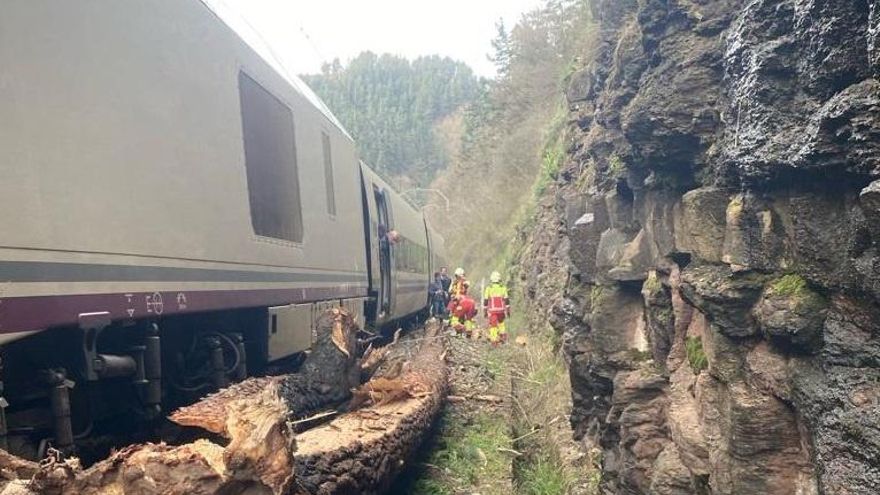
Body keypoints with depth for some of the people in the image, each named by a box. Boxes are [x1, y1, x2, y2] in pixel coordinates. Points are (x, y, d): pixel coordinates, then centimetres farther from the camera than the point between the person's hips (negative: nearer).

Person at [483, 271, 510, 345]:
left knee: (493, 325, 2)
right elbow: (506, 300, 3)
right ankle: (503, 334, 12)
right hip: (501, 309, 2)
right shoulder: (503, 288, 3)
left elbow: (485, 301, 1)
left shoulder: (488, 288, 0)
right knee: (501, 322, 25)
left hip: (492, 310, -2)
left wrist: (485, 311, 7)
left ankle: (494, 340, -2)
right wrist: (508, 310, 8)